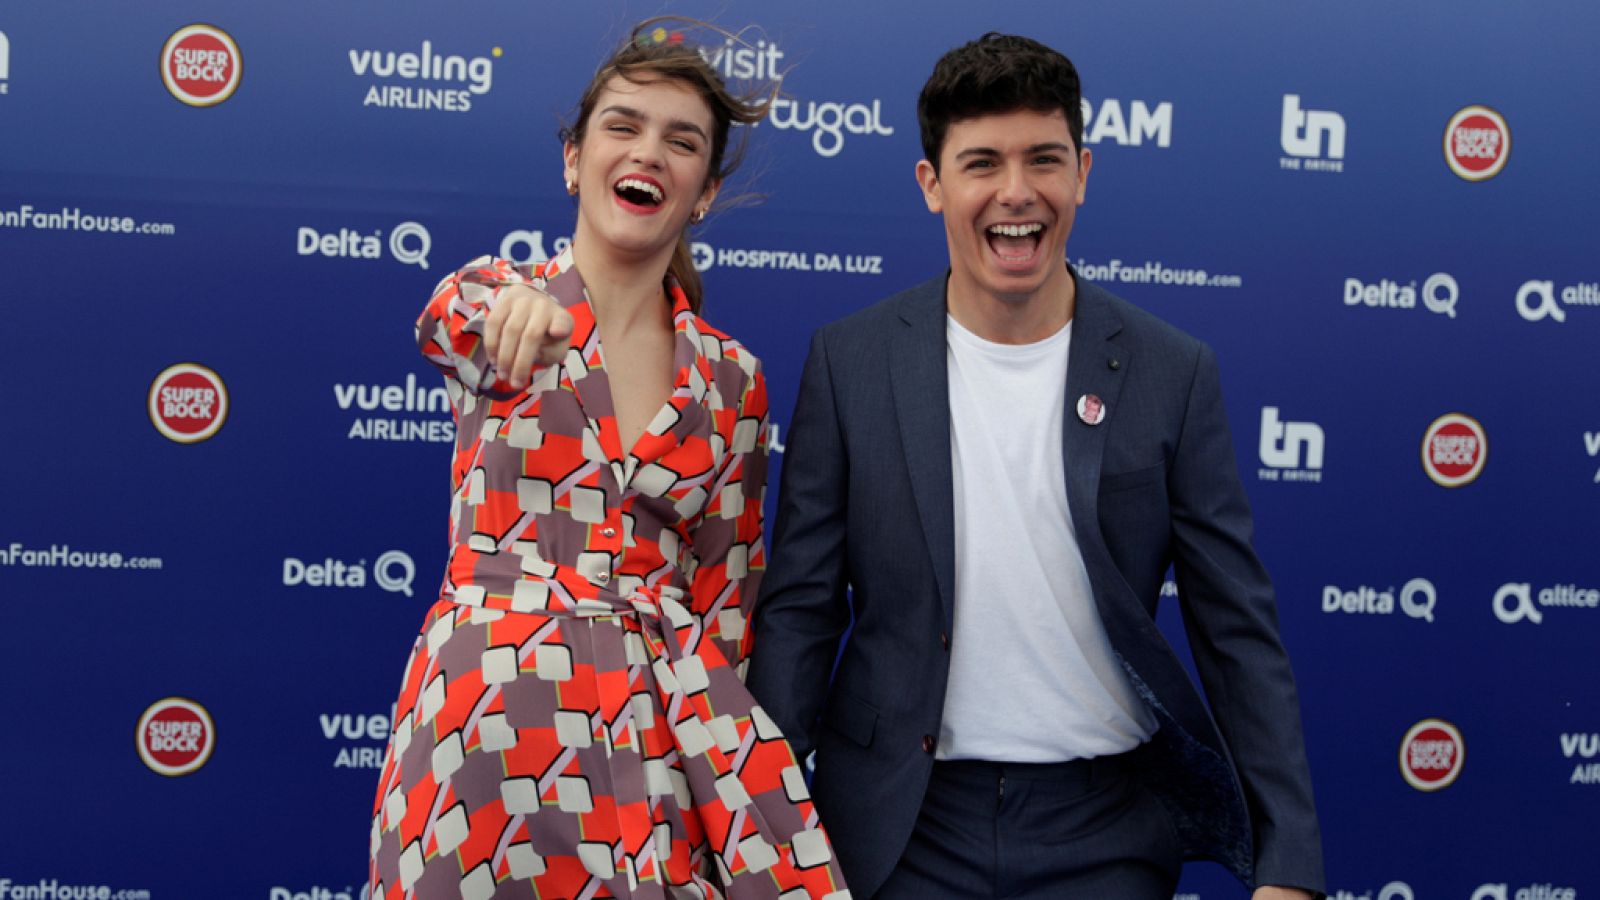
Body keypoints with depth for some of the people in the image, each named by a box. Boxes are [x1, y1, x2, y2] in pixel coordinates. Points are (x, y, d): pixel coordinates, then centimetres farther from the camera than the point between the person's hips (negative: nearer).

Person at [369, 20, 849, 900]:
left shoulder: (733, 381, 7)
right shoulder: (489, 302, 1)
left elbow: (723, 602, 9)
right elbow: (445, 321, -24)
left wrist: (728, 752, 6)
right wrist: (518, 306, -47)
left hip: (664, 722, 2)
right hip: (494, 707, -2)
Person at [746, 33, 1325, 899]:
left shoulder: (1172, 372, -3)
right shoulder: (850, 361, -3)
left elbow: (1237, 632, -2)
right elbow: (799, 611, 0)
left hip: (1106, 829, 0)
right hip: (905, 827, 0)